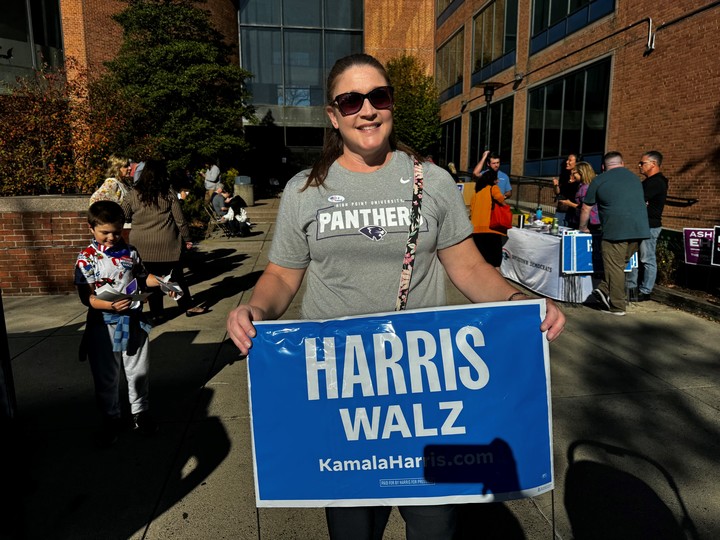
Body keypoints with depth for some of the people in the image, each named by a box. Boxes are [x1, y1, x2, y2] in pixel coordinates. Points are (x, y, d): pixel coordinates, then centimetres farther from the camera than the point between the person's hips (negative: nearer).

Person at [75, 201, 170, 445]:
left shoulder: (130, 252, 1)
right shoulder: (87, 258, -9)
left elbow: (142, 276, 16)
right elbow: (86, 297, -12)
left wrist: (161, 282, -2)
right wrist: (111, 306, -28)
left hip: (133, 321, 3)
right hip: (103, 326, -2)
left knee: (138, 371, 14)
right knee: (106, 376, 12)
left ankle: (140, 411, 33)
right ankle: (111, 418, 31)